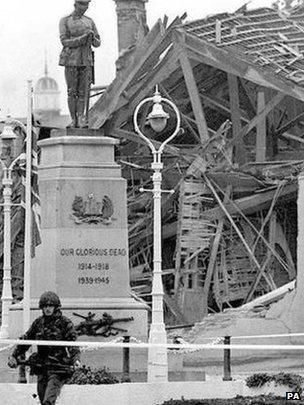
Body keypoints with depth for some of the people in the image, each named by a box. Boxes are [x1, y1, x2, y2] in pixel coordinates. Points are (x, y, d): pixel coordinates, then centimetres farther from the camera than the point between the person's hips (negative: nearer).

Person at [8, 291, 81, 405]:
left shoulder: (65, 323, -2)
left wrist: (75, 358, -24)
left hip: (58, 367, -5)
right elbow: (25, 340, 18)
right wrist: (14, 356, 13)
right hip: (41, 368, 5)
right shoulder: (38, 323, 11)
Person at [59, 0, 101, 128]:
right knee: (72, 91, -2)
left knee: (84, 91, -4)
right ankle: (73, 119, 2)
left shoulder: (90, 22, 12)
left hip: (86, 61, 3)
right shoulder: (65, 21, 1)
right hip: (71, 60, -3)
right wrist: (82, 38, -19)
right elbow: (65, 42, -9)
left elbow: (97, 43, 11)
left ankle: (81, 119, -6)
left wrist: (92, 36, -13)